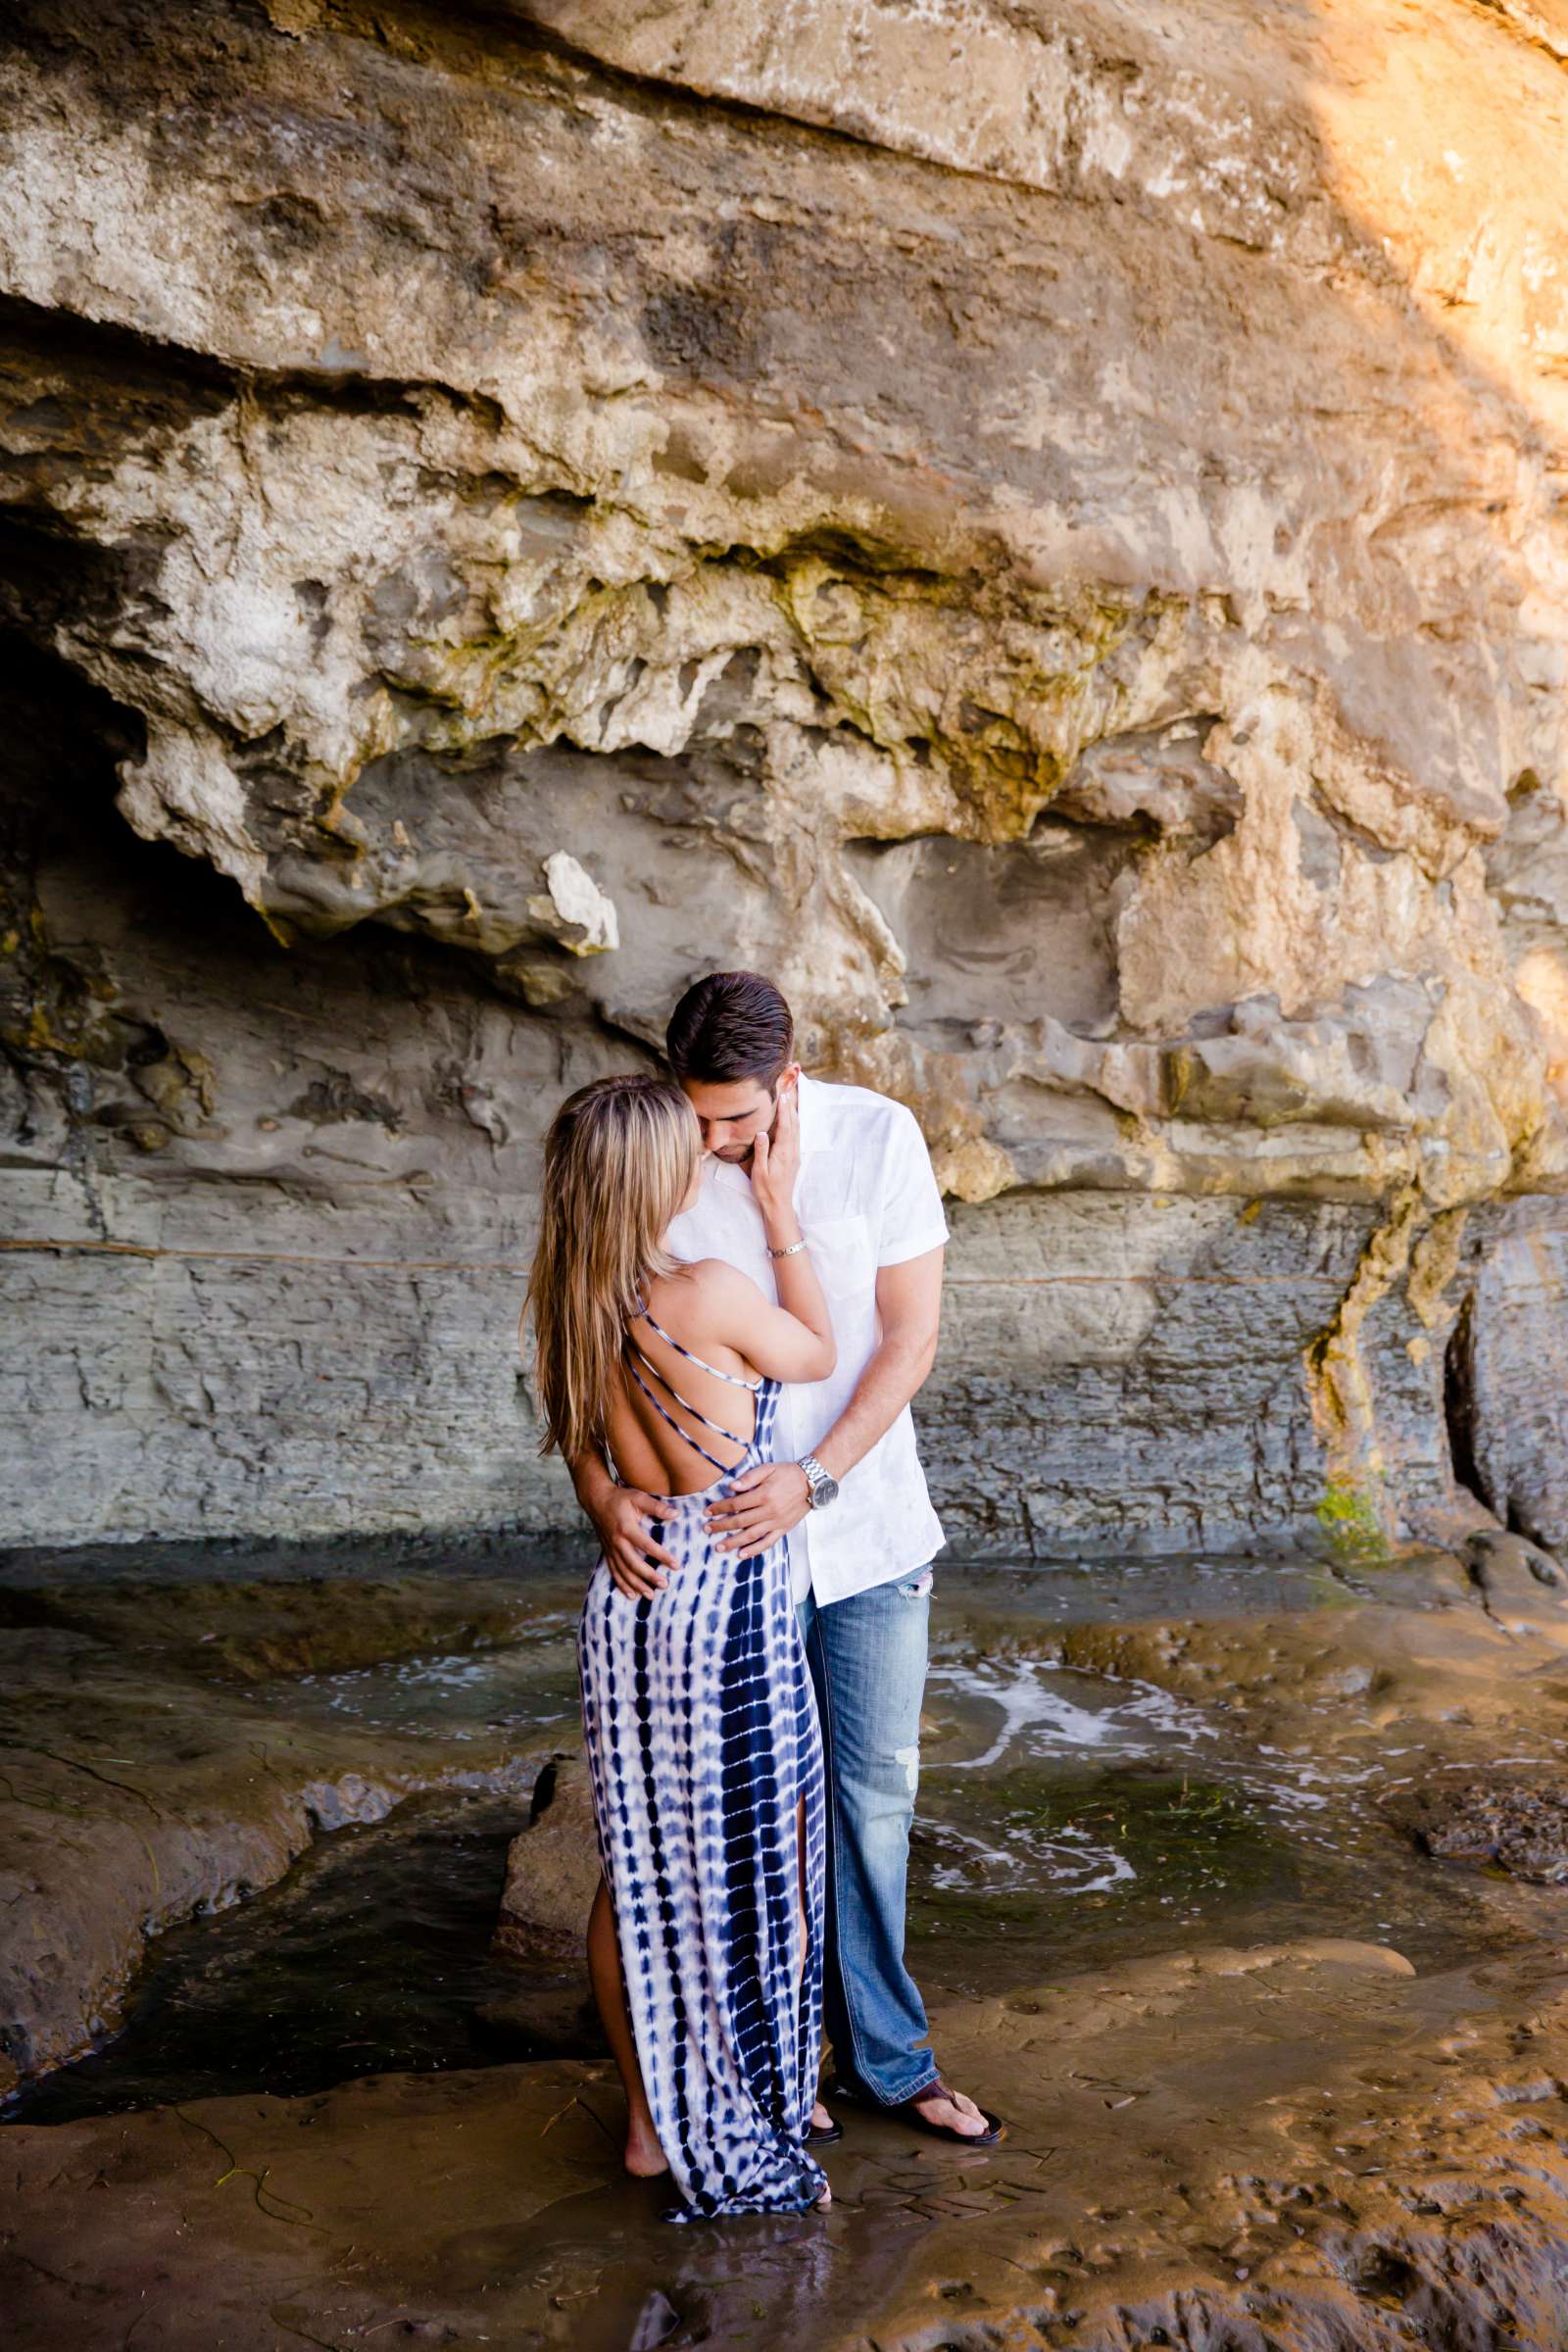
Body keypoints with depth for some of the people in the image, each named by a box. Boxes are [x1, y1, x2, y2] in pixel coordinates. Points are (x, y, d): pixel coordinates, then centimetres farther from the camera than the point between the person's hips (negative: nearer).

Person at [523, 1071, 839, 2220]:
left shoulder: (569, 1304, -4)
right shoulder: (711, 1295, -23)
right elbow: (818, 1355, -3)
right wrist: (782, 1212, 0)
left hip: (626, 1601, 6)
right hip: (732, 1609, -6)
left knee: (637, 1874, 19)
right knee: (752, 1880, 12)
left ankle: (649, 2121, 36)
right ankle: (747, 2145, 27)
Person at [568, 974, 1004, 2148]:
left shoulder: (877, 1137, -11)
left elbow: (911, 1334, -10)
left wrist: (816, 1477, -21)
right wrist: (601, 1489, -25)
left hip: (869, 1523, 1)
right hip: (720, 1536, -1)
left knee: (877, 1790, 13)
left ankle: (889, 2059, 31)